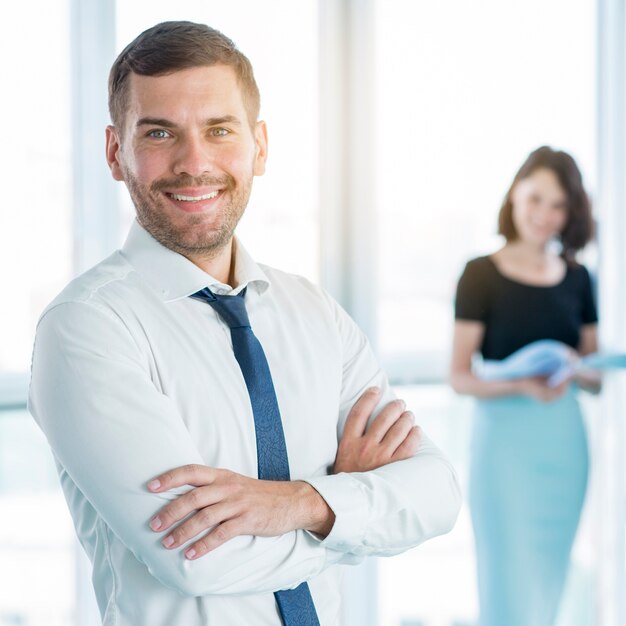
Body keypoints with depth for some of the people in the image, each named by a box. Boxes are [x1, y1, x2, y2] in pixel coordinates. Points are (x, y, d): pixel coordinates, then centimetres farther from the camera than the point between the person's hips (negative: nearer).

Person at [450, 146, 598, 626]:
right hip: (504, 438, -5)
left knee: (549, 585, 12)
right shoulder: (482, 275, -5)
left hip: (564, 442, 5)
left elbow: (596, 377, 12)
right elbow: (460, 377, -9)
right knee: (509, 585, -4)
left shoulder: (578, 279, 9)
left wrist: (579, 371, -11)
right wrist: (522, 385, -25)